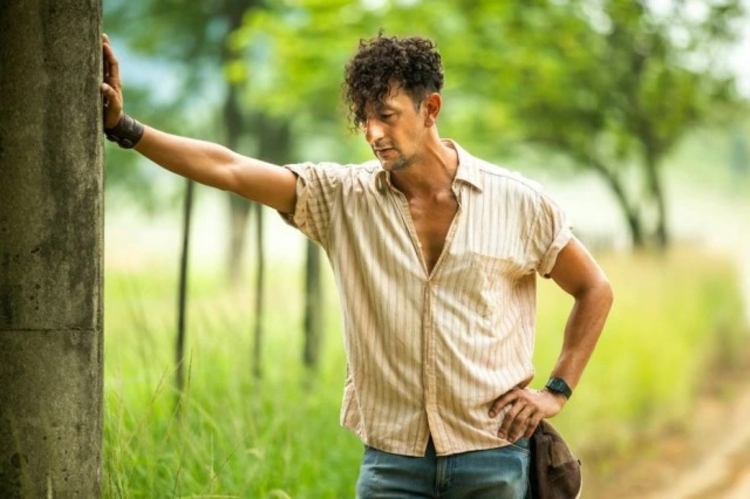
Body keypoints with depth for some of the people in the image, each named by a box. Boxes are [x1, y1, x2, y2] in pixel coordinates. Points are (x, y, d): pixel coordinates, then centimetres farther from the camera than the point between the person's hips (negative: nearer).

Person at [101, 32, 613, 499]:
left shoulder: (516, 201, -2)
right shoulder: (344, 196, 0)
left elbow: (595, 289, 9)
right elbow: (227, 169, -8)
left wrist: (558, 390, 3)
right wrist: (124, 127, -18)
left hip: (491, 456, -1)